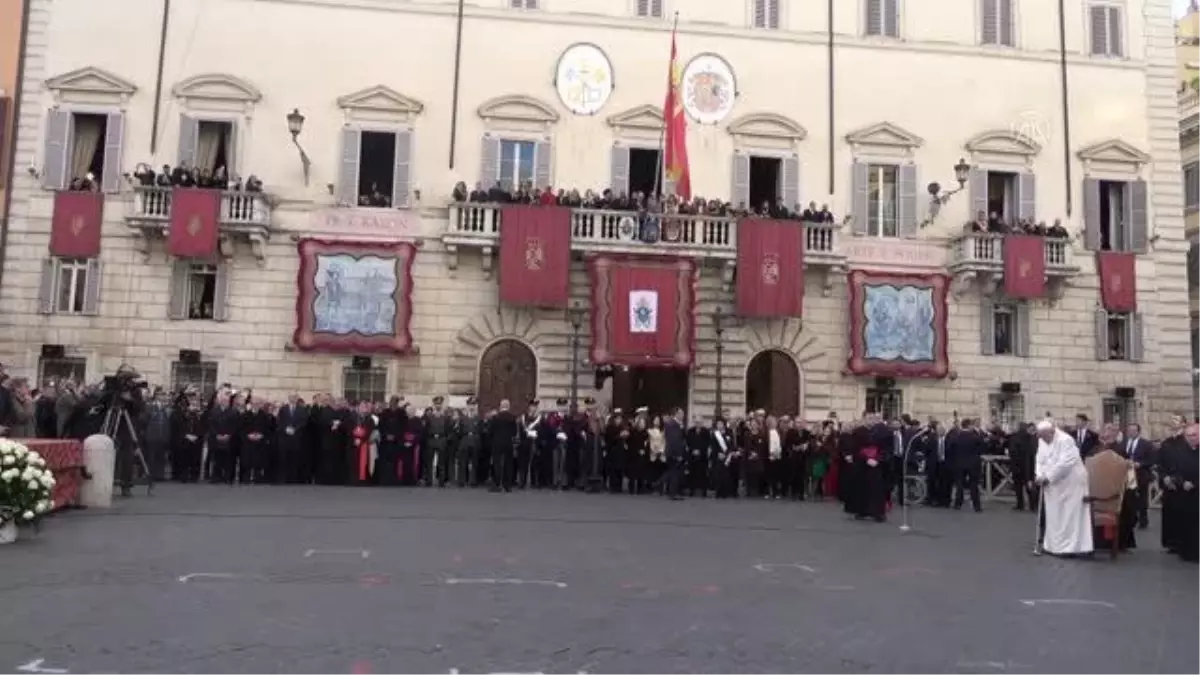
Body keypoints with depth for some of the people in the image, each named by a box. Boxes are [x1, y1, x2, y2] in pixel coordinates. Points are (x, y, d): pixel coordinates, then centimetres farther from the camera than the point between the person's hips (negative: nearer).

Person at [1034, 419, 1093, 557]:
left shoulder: (1065, 440, -19)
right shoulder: (1042, 440, 6)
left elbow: (1064, 463, -25)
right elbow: (1040, 460, 10)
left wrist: (1047, 477, -21)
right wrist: (1039, 475, -8)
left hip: (1070, 483, -8)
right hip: (1052, 484, 8)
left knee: (1071, 515, -4)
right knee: (1054, 516, 11)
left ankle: (1073, 547, -1)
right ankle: (1055, 545, 19)